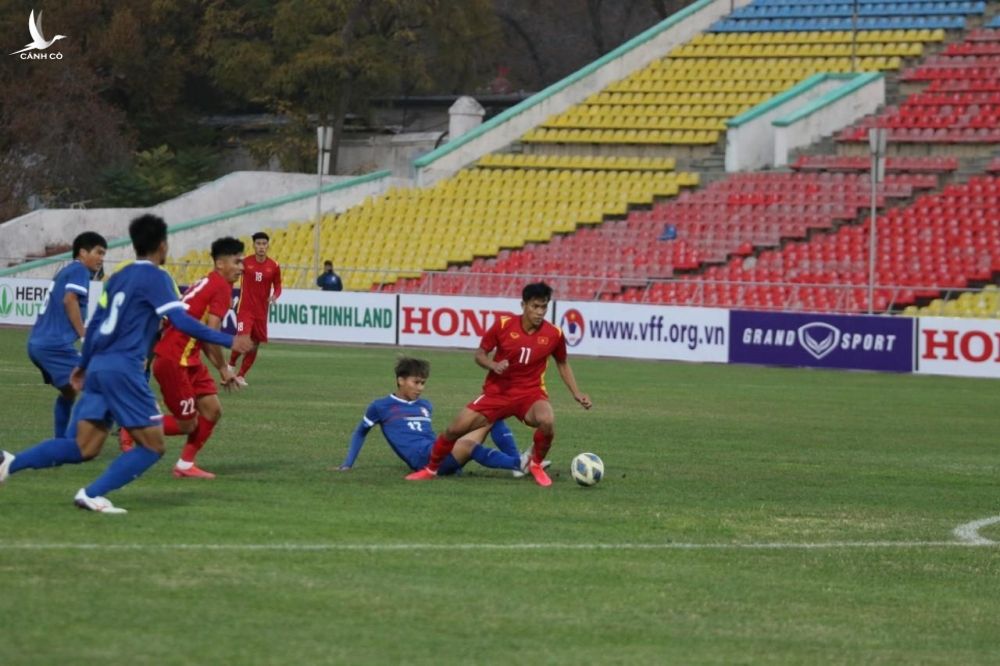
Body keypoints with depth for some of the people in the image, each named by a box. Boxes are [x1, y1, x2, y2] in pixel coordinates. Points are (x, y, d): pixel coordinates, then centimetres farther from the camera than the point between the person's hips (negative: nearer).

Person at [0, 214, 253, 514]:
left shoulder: (119, 277, 18)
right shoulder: (155, 278, -6)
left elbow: (95, 323, 23)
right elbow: (181, 320, -16)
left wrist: (83, 365, 34)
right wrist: (228, 341, -14)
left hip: (99, 366, 8)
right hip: (123, 368, -8)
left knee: (83, 448, 9)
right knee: (152, 446, -1)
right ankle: (92, 494, -8)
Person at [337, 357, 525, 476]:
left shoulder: (425, 406, 26)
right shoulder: (381, 407, 11)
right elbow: (360, 433, 22)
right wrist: (347, 465, 20)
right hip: (422, 458, -7)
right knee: (467, 445, -36)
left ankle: (517, 461, -24)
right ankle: (518, 463, -48)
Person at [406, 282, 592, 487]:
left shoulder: (554, 334, -7)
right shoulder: (504, 325, -10)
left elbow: (562, 364, 12)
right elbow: (480, 354, 1)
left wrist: (576, 393, 7)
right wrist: (494, 365, -20)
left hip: (530, 393, -1)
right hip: (496, 392, 1)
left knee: (547, 421, -34)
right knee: (455, 429, -6)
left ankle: (536, 464, -3)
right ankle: (431, 469, 21)